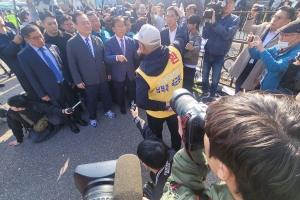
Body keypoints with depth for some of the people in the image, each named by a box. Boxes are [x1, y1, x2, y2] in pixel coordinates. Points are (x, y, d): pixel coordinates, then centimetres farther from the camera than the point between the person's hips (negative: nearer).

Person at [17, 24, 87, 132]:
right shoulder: (23, 55, -11)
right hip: (52, 89, -3)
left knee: (73, 103, 18)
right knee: (61, 108, 16)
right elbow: (31, 77, -8)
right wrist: (42, 94, -6)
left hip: (65, 83, 3)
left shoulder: (53, 47, 0)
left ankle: (78, 118, 43)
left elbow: (62, 64, 7)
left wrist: (70, 79, 9)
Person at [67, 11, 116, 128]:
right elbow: (72, 64, -8)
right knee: (91, 100, 14)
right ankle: (92, 117, 37)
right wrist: (78, 80, -10)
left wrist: (108, 72, 8)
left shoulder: (98, 40, 1)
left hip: (103, 76, 4)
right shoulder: (71, 43, -10)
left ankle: (107, 110, 46)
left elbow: (104, 58, 7)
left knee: (106, 95, 20)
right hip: (88, 80, -3)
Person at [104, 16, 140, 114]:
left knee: (132, 91, 21)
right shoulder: (108, 42, -10)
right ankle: (122, 106, 46)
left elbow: (135, 56, -6)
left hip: (130, 72, 2)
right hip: (118, 74, -2)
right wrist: (116, 57, -37)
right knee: (120, 92, 19)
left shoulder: (131, 41, -2)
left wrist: (138, 52, -30)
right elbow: (106, 58, -18)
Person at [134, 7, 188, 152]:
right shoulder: (175, 51, -22)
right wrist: (182, 16, 17)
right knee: (176, 132, 31)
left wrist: (163, 106, -20)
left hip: (156, 113, -3)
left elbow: (141, 102, -31)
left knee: (156, 137, 27)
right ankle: (176, 152, 57)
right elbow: (182, 35, 0)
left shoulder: (143, 72, -30)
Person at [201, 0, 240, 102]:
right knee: (204, 76, 12)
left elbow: (227, 35, -19)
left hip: (219, 56, -2)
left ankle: (211, 97, 22)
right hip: (207, 53, 2)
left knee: (215, 79, 6)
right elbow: (205, 36, -5)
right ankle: (204, 94, 31)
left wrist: (214, 22, -23)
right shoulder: (214, 16, 0)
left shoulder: (235, 19, -3)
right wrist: (207, 21, -18)